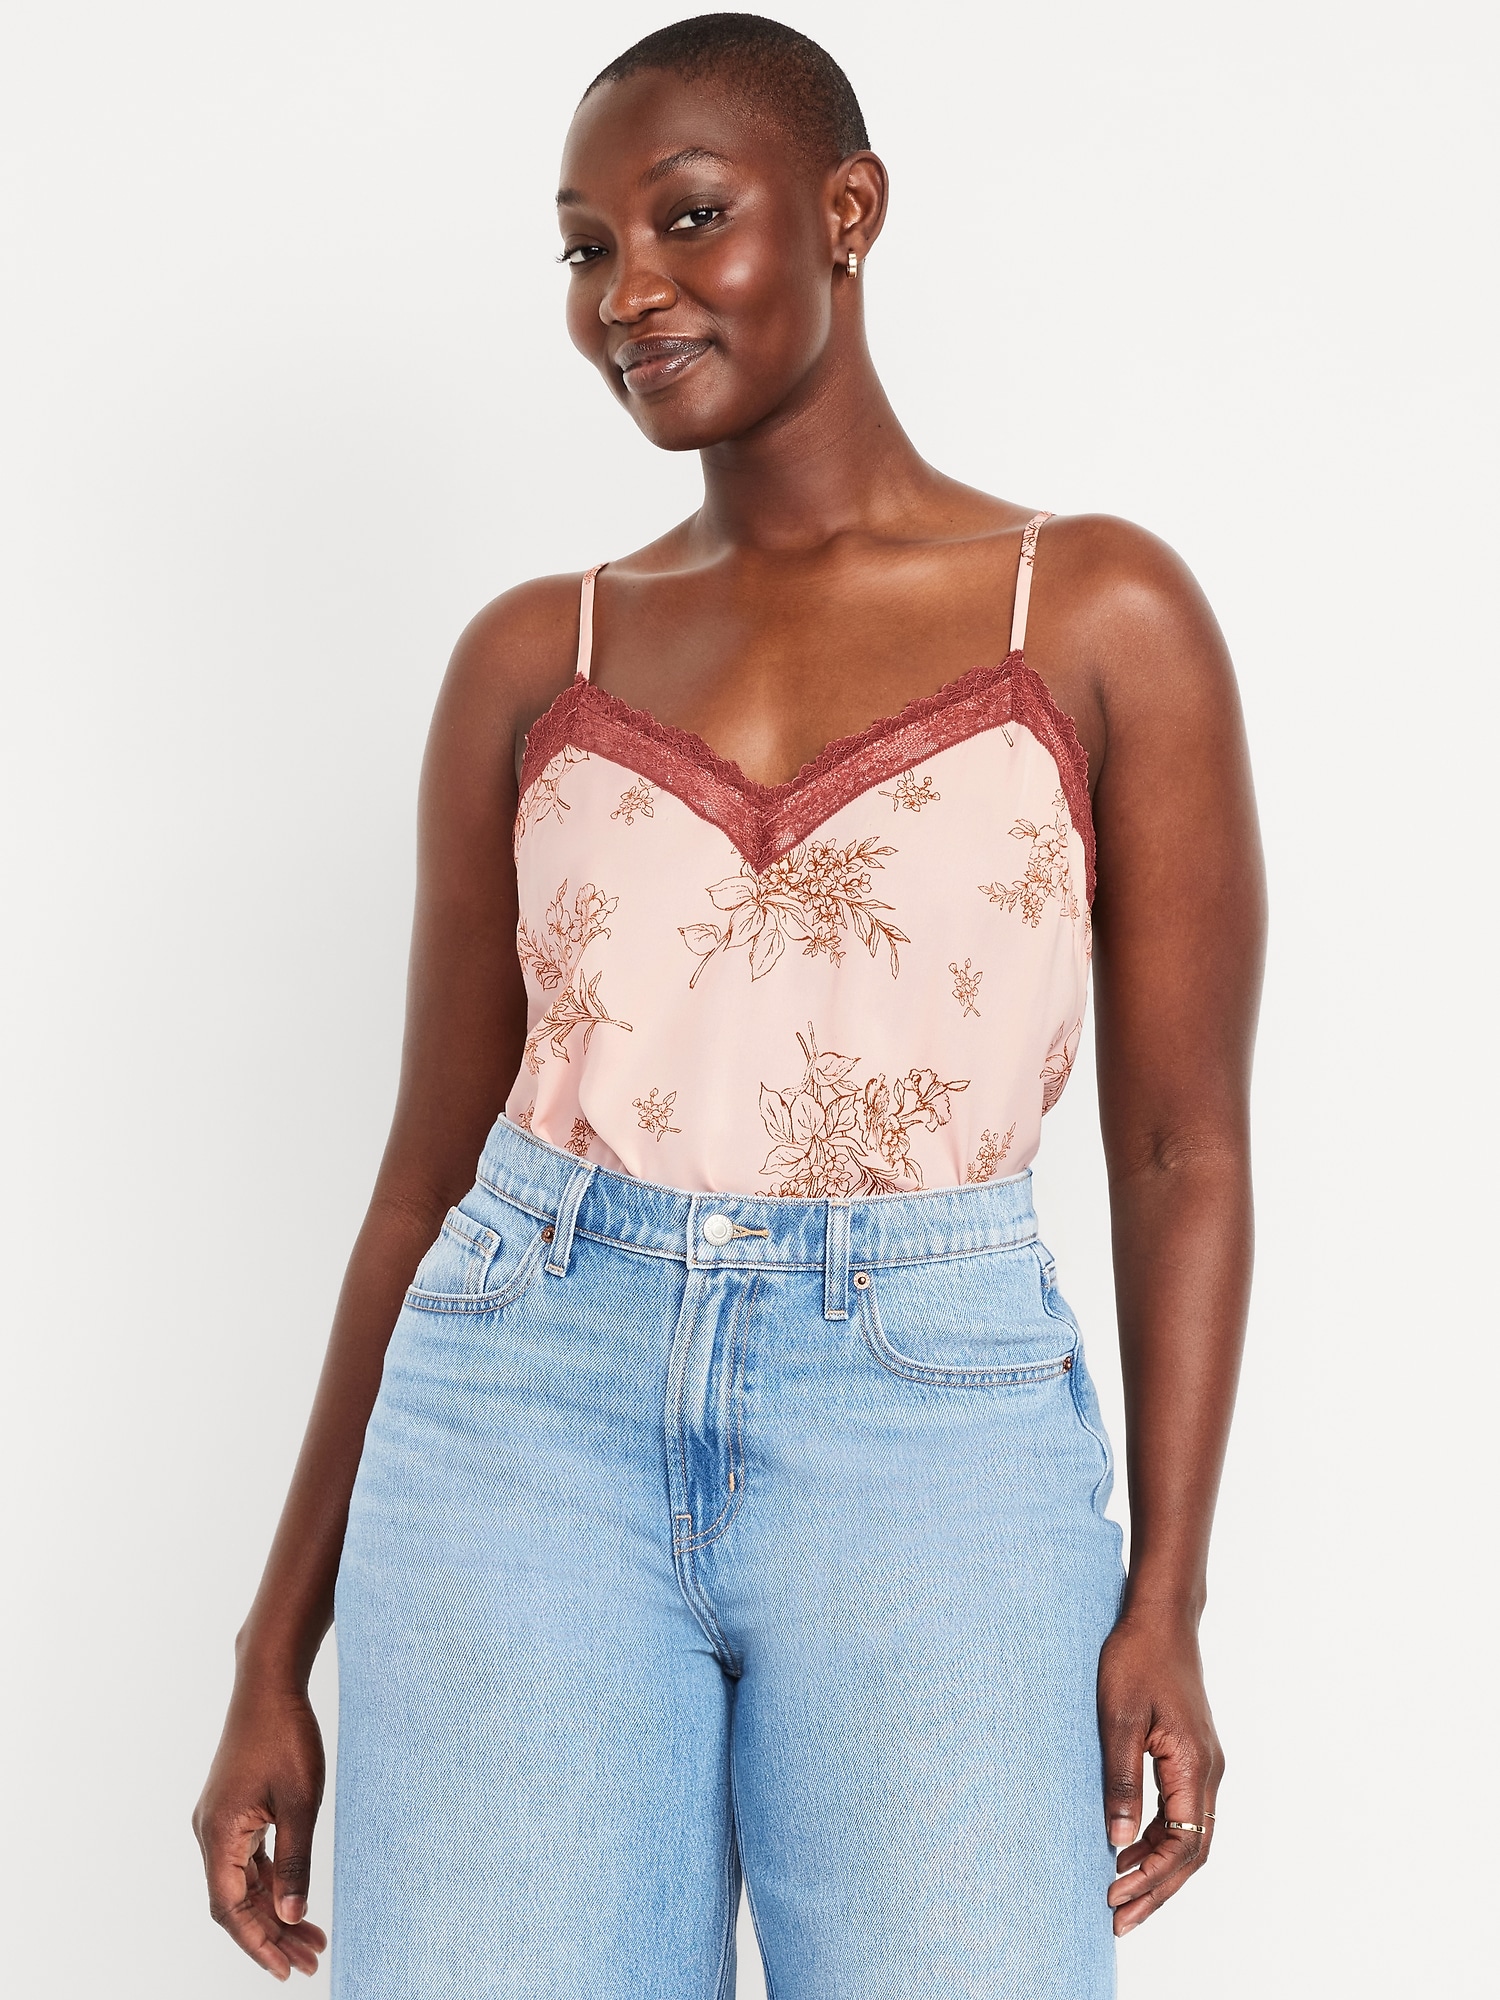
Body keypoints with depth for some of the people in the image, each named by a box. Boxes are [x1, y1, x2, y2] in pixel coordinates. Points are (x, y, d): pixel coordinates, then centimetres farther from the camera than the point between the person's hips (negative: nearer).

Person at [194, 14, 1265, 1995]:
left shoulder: (1099, 616, 3)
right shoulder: (533, 657, 9)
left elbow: (1184, 1146, 3)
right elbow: (433, 1169, 11)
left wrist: (1165, 1602, -6)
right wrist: (274, 1658, 11)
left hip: (937, 1433, -1)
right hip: (531, 1408, 2)